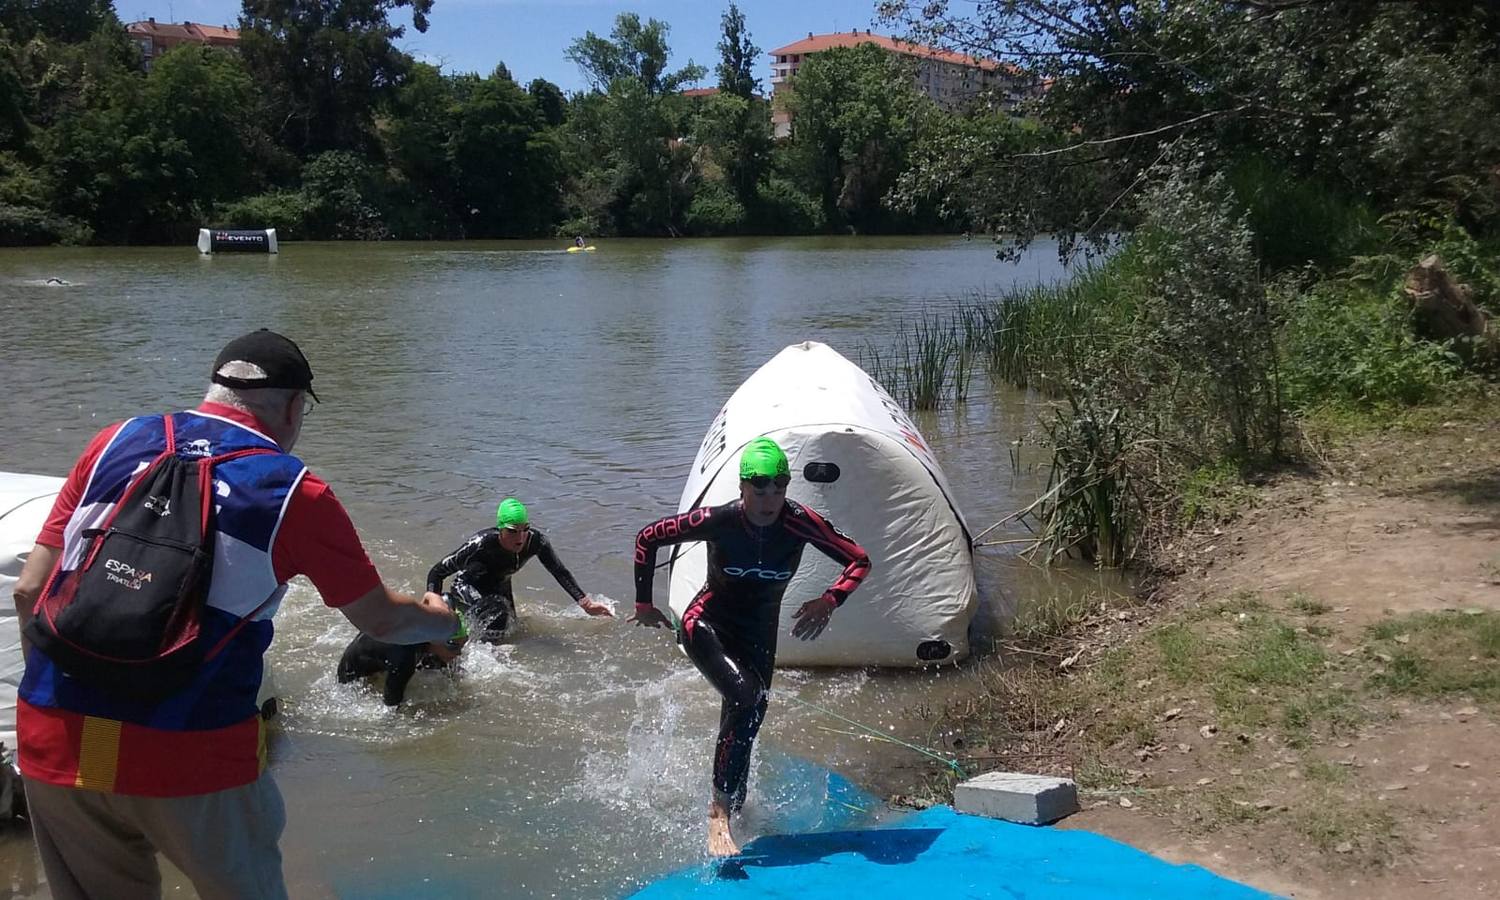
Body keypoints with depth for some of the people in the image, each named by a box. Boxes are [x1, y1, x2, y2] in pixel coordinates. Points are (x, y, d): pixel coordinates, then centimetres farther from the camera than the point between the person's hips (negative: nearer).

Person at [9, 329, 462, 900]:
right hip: (190, 754, -4)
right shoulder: (293, 491, -1)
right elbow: (382, 620, 9)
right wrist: (439, 620, 30)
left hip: (54, 739, 4)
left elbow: (29, 589, 7)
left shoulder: (116, 442, 7)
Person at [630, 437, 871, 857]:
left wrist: (829, 602, -28)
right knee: (745, 695, -29)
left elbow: (859, 559, -12)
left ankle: (732, 810, 33)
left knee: (747, 721, 10)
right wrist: (644, 604, -5)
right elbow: (648, 538, -10)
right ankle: (719, 813, -24)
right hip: (707, 624, -3)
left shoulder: (801, 523, -21)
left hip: (758, 635, 4)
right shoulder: (717, 521, -24)